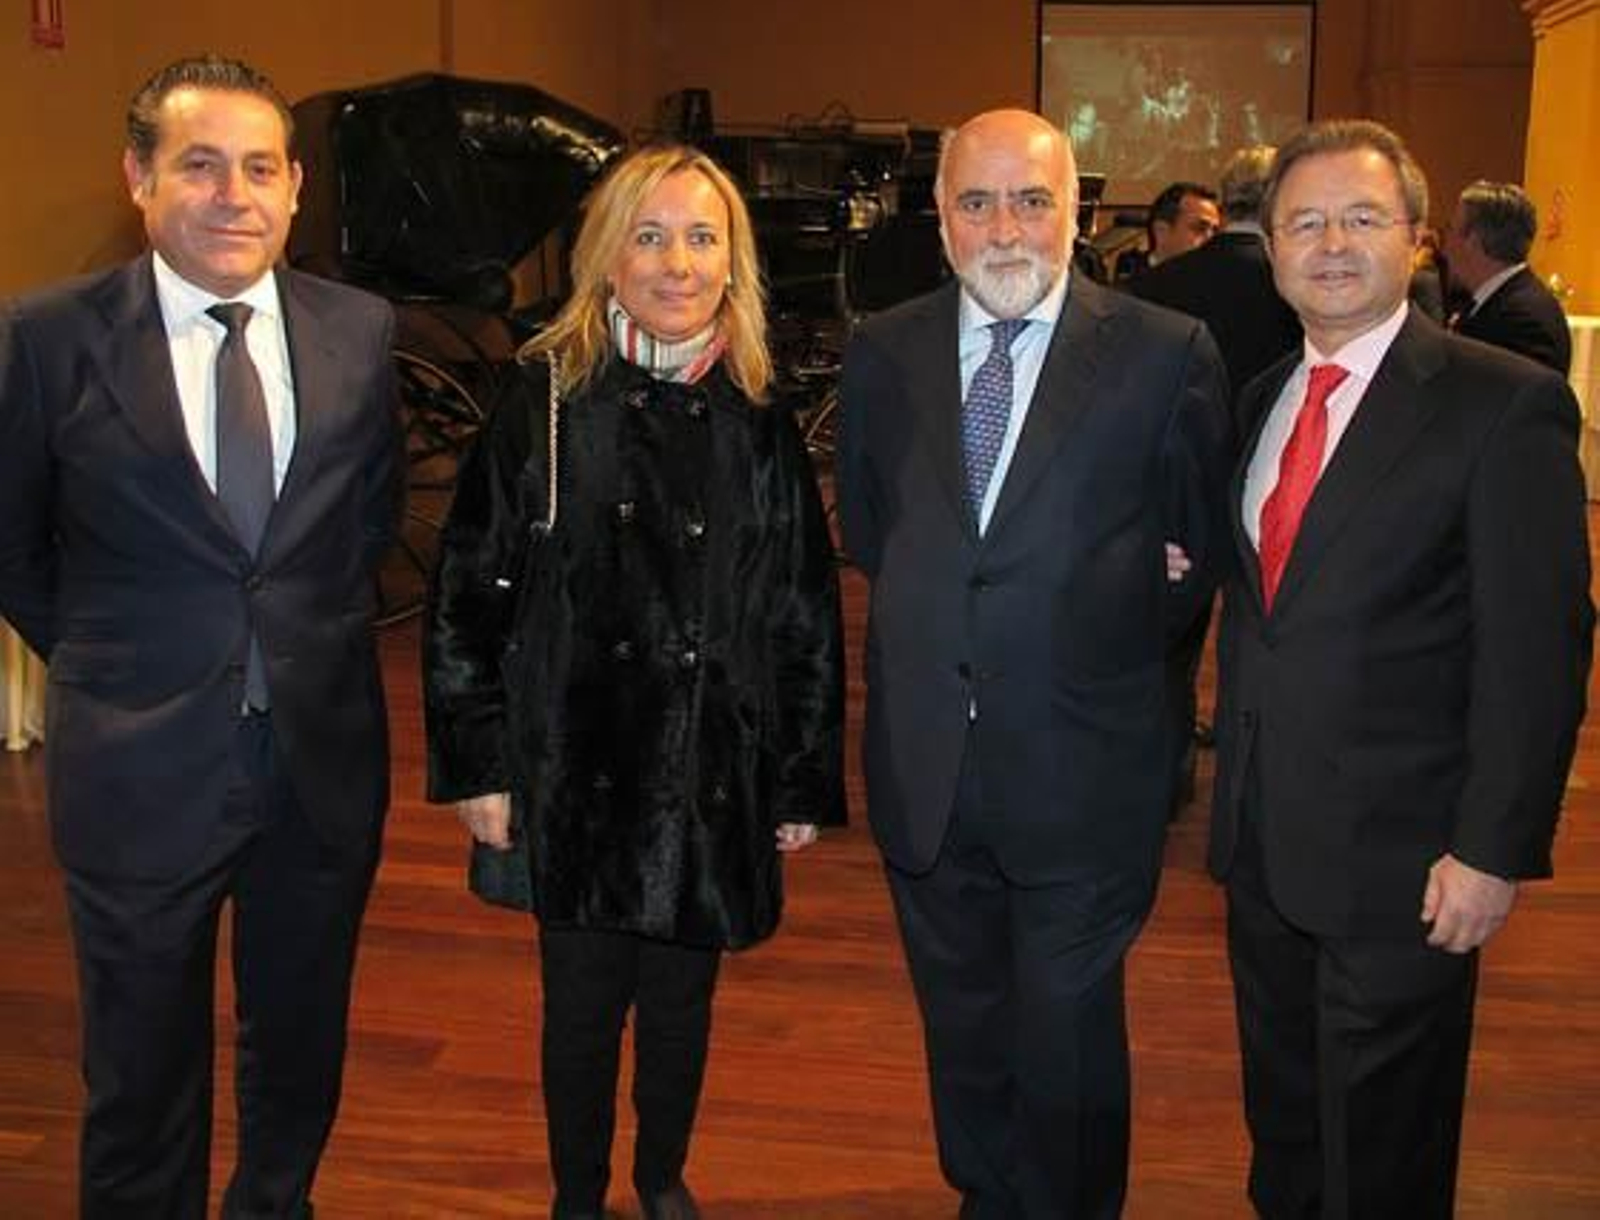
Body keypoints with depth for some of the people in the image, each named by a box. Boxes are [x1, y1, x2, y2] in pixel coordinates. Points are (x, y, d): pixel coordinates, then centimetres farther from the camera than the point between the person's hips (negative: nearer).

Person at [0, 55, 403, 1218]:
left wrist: (312, 638, 7)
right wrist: (115, 666, 4)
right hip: (141, 767, -2)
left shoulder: (360, 329, -2)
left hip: (325, 758, 3)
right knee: (143, 1075, 14)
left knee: (302, 1050, 21)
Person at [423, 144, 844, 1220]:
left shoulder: (758, 420, -2)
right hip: (576, 774, -1)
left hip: (711, 775, 2)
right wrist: (478, 766, -7)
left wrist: (806, 781, 3)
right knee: (582, 1005, 12)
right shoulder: (547, 398, -7)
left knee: (681, 1001, 17)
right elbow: (467, 594, -5)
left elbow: (807, 613, 2)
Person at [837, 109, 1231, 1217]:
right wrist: (938, 619, 3)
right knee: (962, 1033, 21)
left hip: (1079, 770, -3)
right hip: (923, 765, 4)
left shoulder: (1167, 355, -8)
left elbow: (1202, 546, 1)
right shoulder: (883, 352, 2)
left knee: (1068, 1045, 10)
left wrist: (1108, 656, -1)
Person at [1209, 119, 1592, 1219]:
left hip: (1401, 856, -6)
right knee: (1281, 1121, 23)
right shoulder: (1262, 397, 7)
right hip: (1262, 838, 6)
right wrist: (1234, 784, 10)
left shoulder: (1506, 405, -14)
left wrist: (1495, 849, -18)